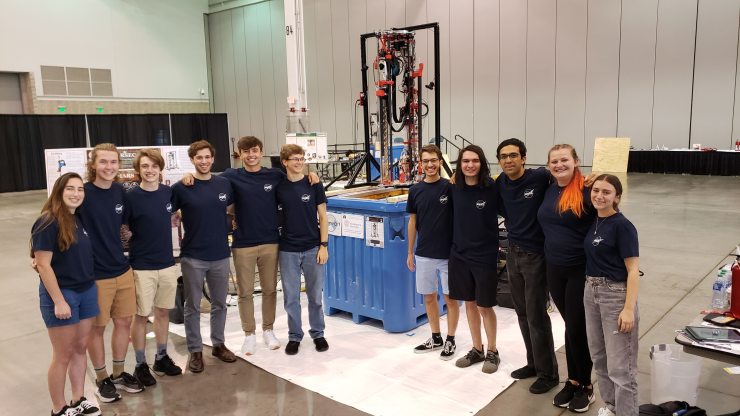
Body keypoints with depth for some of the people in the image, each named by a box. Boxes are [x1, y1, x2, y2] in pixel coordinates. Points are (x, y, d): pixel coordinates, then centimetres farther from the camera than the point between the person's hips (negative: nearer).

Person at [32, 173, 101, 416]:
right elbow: (43, 265, -18)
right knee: (63, 355, 4)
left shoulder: (81, 219, 6)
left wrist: (90, 286, 10)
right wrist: (59, 300, -19)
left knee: (80, 348, 15)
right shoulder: (48, 223, -16)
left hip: (87, 291, 7)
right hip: (61, 293, -7)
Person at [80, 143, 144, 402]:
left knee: (124, 322, 14)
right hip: (94, 273, -5)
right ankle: (102, 379, 28)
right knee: (97, 328, 10)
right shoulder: (83, 193, -15)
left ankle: (119, 373, 32)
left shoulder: (120, 191, 2)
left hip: (123, 269, 5)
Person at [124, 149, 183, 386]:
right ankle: (141, 365, 20)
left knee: (163, 312, 15)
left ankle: (162, 358, 30)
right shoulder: (131, 197, -12)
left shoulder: (168, 192, 2)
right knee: (142, 316, 6)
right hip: (141, 267, -4)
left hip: (167, 264, 5)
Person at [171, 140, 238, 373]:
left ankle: (218, 344, 29)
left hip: (220, 255, 3)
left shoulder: (225, 184, 1)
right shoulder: (181, 188, -8)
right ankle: (195, 350, 19)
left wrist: (228, 226, 11)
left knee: (219, 303, 14)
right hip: (193, 257, -3)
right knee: (193, 306, 7)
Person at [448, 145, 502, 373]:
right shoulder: (455, 189, 0)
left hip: (484, 256, -4)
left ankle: (492, 352, 26)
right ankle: (477, 349, 31)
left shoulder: (492, 188, -13)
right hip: (459, 254, 4)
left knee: (484, 306, 6)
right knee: (469, 303, 15)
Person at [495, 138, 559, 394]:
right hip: (513, 254, 6)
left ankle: (548, 373, 17)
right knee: (522, 312, 15)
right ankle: (533, 363, 32)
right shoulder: (500, 184, 2)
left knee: (537, 316, 1)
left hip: (535, 255, -6)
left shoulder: (540, 178, -16)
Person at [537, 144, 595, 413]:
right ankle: (572, 380, 30)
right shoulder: (548, 190, 5)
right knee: (570, 326, 17)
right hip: (554, 269, 5)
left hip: (581, 269, -5)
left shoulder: (586, 191, -14)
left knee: (578, 328, 4)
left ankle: (586, 385, 24)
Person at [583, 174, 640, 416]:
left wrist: (629, 308, -21)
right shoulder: (593, 221, 7)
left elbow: (633, 270, -16)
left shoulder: (622, 226, -14)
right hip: (591, 292, 8)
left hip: (616, 294, -8)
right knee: (599, 357, 18)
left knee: (620, 364, -2)